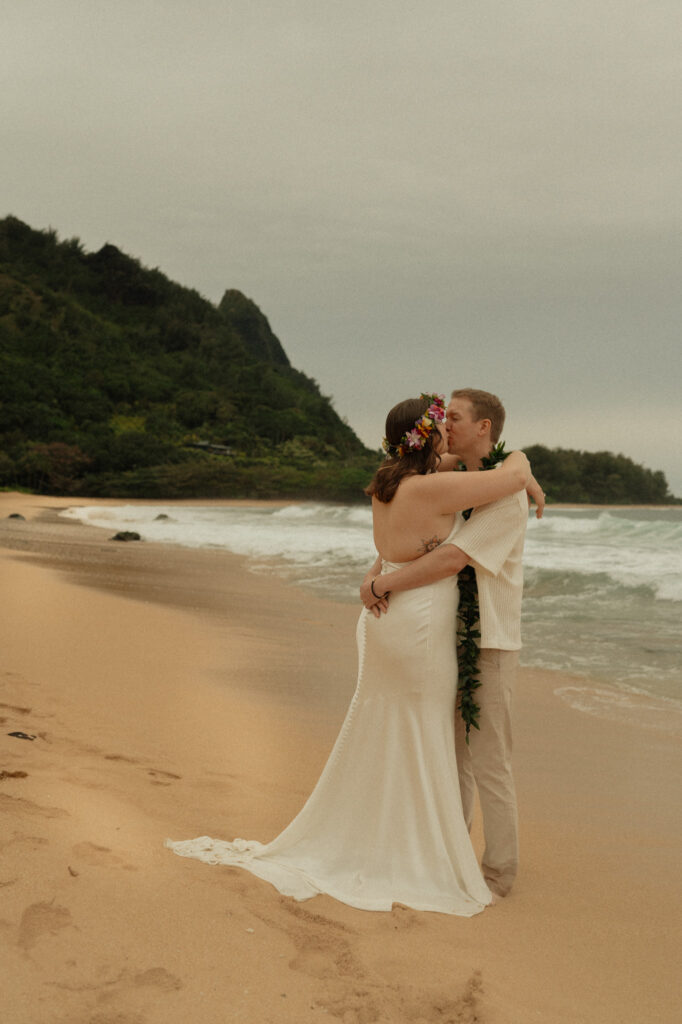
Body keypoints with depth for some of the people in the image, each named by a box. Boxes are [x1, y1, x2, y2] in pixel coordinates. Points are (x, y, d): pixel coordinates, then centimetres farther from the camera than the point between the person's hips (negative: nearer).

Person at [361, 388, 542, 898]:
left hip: (490, 645, -8)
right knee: (449, 753, 16)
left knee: (489, 764, 0)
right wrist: (377, 571, -6)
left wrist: (383, 585, -20)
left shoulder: (508, 497, -16)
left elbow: (453, 558, -25)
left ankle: (498, 872, 14)